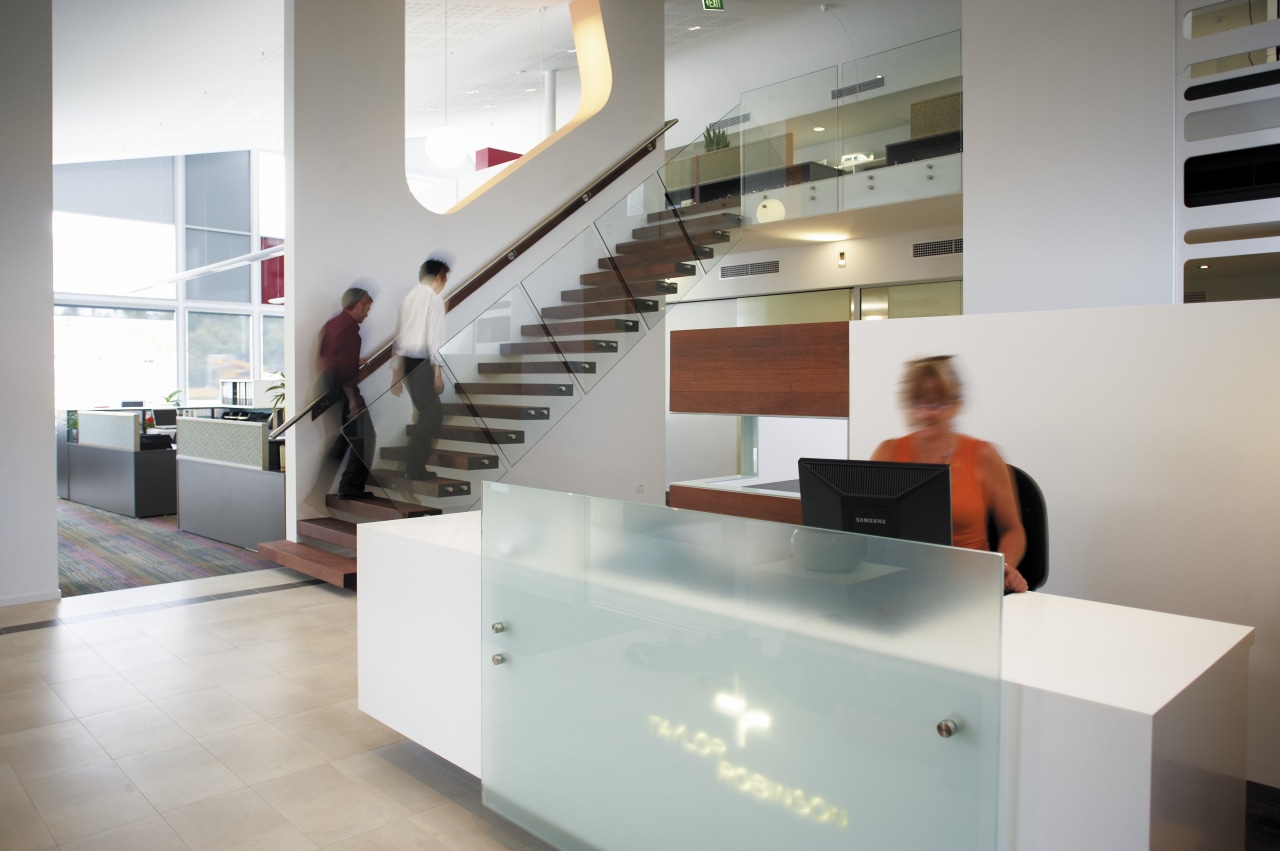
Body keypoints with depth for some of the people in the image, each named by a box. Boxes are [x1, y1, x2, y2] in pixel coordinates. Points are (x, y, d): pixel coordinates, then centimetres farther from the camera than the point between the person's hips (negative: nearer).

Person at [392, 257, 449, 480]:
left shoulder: (409, 297, 15)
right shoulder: (435, 299, -8)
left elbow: (399, 334, 16)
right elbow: (434, 337, -16)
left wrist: (398, 371, 21)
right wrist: (438, 371, -16)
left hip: (406, 361, 8)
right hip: (422, 362, -8)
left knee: (427, 412, 17)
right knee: (433, 413, 0)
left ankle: (416, 465, 21)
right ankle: (414, 467, 0)